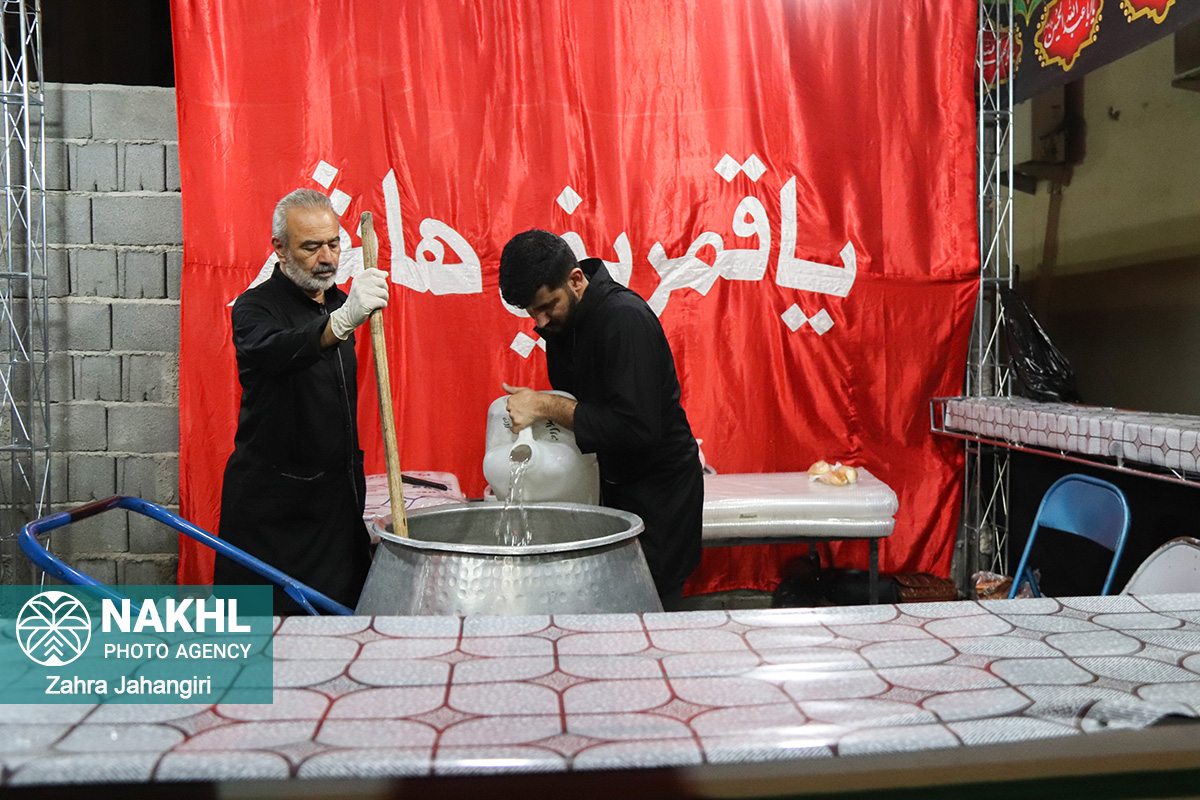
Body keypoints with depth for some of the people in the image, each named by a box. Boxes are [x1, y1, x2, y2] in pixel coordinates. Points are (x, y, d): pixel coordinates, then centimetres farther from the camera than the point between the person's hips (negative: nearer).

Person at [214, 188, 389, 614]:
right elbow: (270, 353, -35)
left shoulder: (338, 302, 13)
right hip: (271, 503, -6)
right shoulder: (256, 306, -9)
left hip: (336, 499, 6)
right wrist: (342, 321, -52)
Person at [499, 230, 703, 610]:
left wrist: (545, 405, -24)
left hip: (658, 493, -8)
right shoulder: (561, 320, 4)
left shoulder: (625, 318, -22)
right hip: (614, 485, 8)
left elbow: (638, 427, -30)